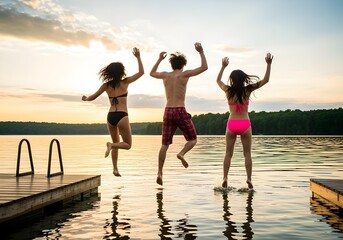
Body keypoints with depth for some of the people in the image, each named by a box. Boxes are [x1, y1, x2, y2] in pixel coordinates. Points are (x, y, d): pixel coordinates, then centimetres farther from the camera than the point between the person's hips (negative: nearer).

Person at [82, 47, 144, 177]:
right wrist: (138, 57, 11)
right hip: (122, 116, -5)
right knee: (127, 144, 7)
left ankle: (115, 169, 13)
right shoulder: (125, 82, -2)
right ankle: (111, 145, -22)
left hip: (110, 116, 5)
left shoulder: (106, 85, 7)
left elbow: (93, 97, 14)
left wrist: (85, 99, 35)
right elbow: (141, 72, 4)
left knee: (116, 143, 21)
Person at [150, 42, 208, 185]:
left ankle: (160, 173, 2)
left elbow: (152, 73, 31)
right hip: (180, 111, -4)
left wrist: (159, 59, 38)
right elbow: (204, 67, 3)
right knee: (192, 139, 12)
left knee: (165, 144, 7)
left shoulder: (165, 75, 10)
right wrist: (201, 52, 11)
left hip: (168, 111, 4)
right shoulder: (184, 74, -2)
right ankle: (182, 153, -17)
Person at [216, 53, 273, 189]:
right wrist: (269, 64, 3)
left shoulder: (228, 91, -1)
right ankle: (249, 179, 4)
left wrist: (223, 66, 27)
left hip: (231, 125, 1)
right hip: (245, 124, -1)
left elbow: (218, 80, 20)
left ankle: (225, 178, 5)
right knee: (247, 154, 7)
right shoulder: (247, 90, -4)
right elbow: (265, 80, 2)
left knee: (228, 153, 9)